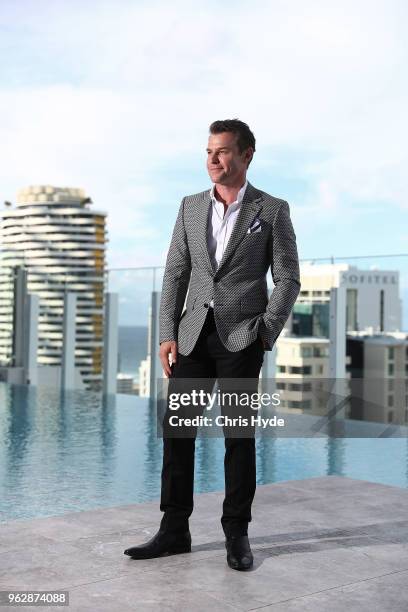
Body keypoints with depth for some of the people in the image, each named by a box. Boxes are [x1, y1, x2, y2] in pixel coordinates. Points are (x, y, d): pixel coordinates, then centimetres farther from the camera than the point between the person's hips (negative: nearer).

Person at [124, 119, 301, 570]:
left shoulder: (272, 210, 0)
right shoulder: (191, 207, 10)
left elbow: (288, 279, -2)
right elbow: (175, 274, 8)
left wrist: (265, 335, -11)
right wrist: (167, 334, -1)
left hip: (241, 338, -3)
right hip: (194, 334, 4)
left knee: (239, 436, 3)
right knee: (177, 430, 3)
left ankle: (236, 534, 14)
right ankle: (174, 530, 13)